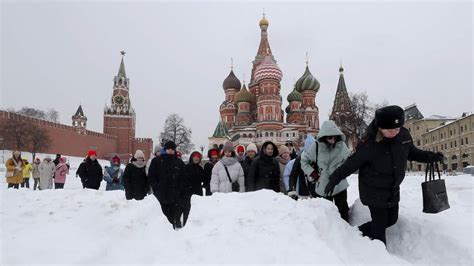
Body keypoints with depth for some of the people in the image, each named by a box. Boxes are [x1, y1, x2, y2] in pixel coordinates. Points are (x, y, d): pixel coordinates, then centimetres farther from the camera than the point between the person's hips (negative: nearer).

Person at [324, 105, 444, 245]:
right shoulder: (369, 145, -26)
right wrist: (333, 180, -14)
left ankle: (361, 232, 34)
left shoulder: (404, 135, -9)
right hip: (373, 191, -7)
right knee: (380, 223, -3)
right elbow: (351, 164, -16)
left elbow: (412, 153, 13)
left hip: (393, 190, 7)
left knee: (391, 219, 17)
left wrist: (431, 157, 3)